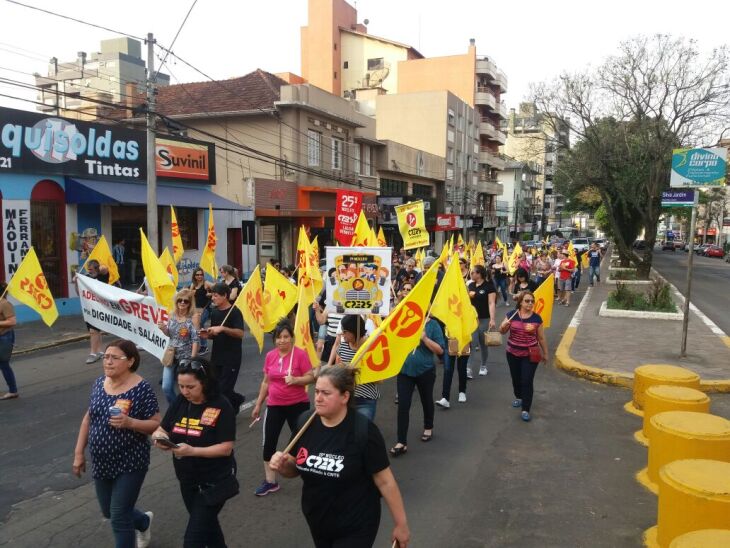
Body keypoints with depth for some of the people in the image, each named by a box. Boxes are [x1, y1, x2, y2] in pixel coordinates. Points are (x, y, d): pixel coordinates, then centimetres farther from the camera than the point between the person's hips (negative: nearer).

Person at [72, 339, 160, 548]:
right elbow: (88, 418, 9)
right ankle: (144, 522, 49)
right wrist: (79, 453, 9)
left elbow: (157, 424, -16)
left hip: (130, 463, -6)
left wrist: (129, 422, -32)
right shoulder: (99, 383, -1)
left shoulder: (141, 388, -19)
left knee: (120, 517, 1)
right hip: (101, 463, 7)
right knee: (109, 512, 21)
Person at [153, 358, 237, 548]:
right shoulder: (179, 402, -3)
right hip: (187, 481, 6)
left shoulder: (221, 406, -19)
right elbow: (160, 430, 1)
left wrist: (192, 450, -31)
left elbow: (226, 448, -21)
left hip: (214, 482, -6)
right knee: (206, 526, 25)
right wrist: (159, 438, -22)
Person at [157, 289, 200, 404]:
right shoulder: (172, 316, 1)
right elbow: (169, 334, 13)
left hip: (186, 358, -5)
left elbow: (196, 340, -16)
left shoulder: (193, 318, -15)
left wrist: (192, 359, -18)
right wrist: (163, 328, -8)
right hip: (171, 356, 5)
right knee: (166, 388, 6)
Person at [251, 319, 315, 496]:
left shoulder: (300, 354, -13)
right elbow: (266, 382, 11)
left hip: (298, 405, -4)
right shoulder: (270, 356, 1)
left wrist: (295, 379, -28)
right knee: (269, 443, 4)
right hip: (274, 406, 4)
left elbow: (311, 377, -11)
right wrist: (258, 404, 14)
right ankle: (270, 482, 18)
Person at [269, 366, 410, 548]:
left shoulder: (364, 431, -22)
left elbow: (385, 481, -15)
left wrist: (401, 524, -8)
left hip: (356, 528, -5)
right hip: (317, 524, 5)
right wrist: (282, 465, -16)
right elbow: (294, 469, 5)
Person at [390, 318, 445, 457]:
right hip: (404, 371, 1)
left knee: (426, 401, 19)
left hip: (425, 371, -1)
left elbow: (440, 350, -10)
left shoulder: (432, 324, -8)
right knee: (403, 405, -3)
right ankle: (402, 442, 3)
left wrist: (425, 338, -21)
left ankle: (428, 428, 45)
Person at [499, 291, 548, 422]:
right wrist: (504, 325, -22)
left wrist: (545, 353, 9)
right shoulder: (512, 314, -6)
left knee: (527, 381, -6)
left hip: (530, 355, -2)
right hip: (513, 353, 2)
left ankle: (525, 409, 3)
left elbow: (541, 338, 3)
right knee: (516, 378, 16)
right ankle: (518, 397, 44)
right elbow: (502, 331, 0)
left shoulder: (536, 318, -7)